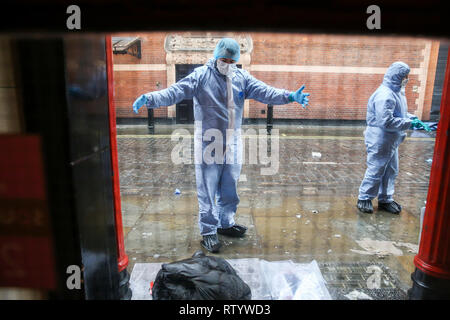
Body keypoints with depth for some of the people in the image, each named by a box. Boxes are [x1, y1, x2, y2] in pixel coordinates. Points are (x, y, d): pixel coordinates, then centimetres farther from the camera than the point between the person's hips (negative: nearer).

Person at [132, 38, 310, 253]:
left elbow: (265, 92, 4)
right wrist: (149, 98, -31)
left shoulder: (242, 77, 7)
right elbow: (175, 92, -16)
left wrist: (290, 96, -9)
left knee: (229, 189, 16)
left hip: (233, 145, 5)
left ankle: (226, 223, 37)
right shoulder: (201, 76, -7)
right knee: (207, 190, 3)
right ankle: (208, 232, 19)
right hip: (208, 145, -4)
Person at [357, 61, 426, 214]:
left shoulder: (397, 92, 9)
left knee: (391, 172, 17)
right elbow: (386, 122, -29)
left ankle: (385, 200, 31)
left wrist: (413, 118, 4)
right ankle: (364, 199, 18)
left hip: (391, 141, 10)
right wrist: (409, 123, -21)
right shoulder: (385, 95, -23)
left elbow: (400, 113, 21)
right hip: (380, 142, -10)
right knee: (375, 171, 2)